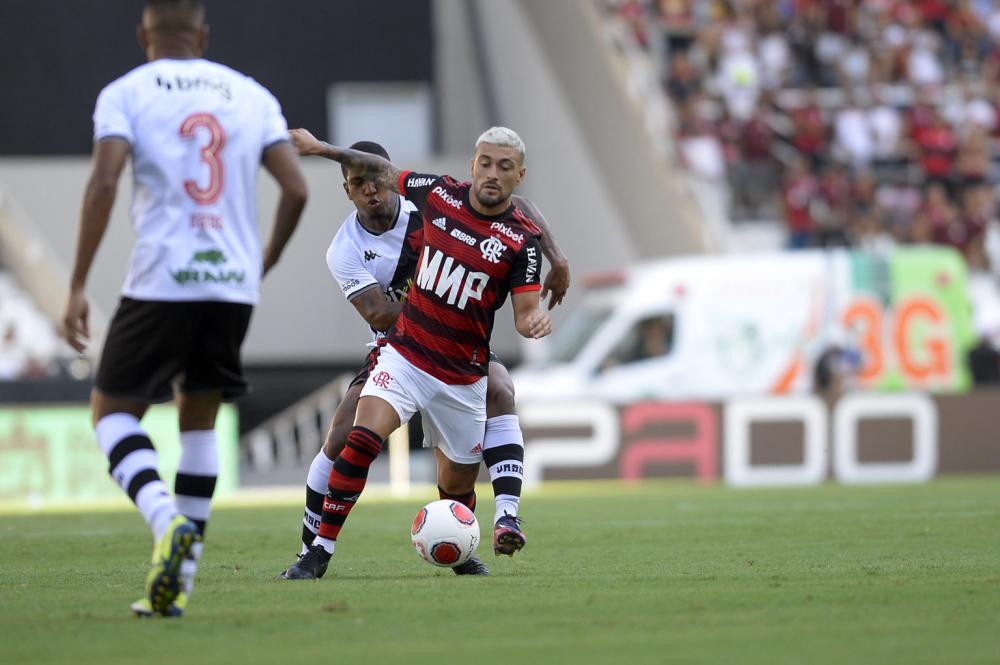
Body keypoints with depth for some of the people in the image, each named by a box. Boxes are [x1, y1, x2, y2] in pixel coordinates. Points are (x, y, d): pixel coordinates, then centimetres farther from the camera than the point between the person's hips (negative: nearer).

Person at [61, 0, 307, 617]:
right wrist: (264, 264, 19)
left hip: (161, 282, -4)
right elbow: (296, 189, 4)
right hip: (233, 284, 4)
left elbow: (103, 184, -12)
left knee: (113, 409, 9)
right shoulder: (251, 95, 12)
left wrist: (78, 287, -10)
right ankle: (178, 584, 13)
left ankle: (167, 519, -19)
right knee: (199, 419, 17)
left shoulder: (124, 94, 2)